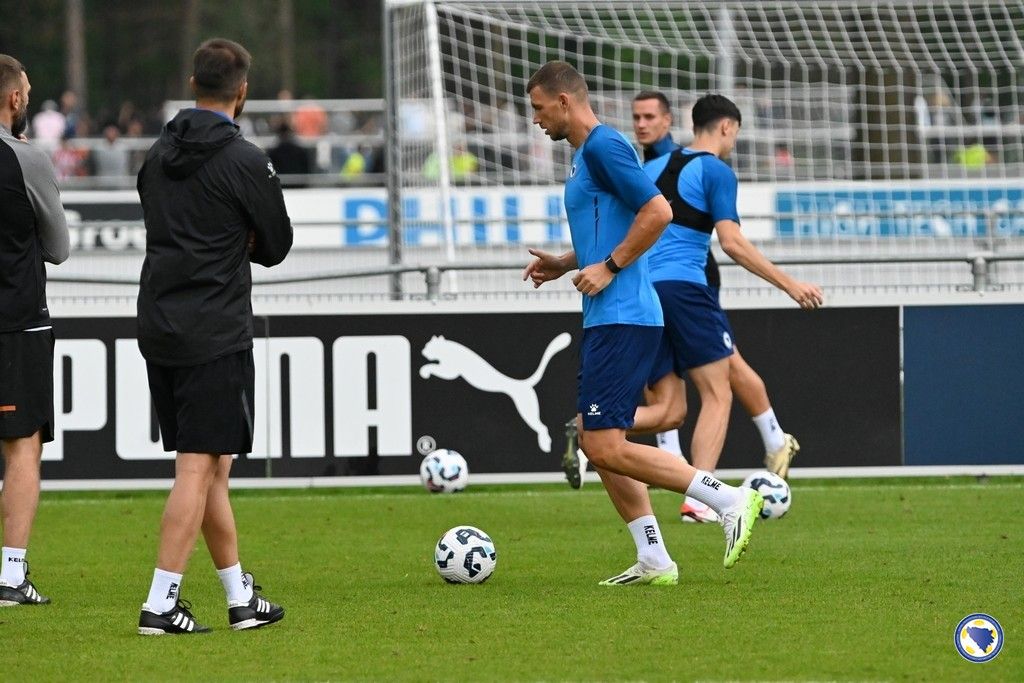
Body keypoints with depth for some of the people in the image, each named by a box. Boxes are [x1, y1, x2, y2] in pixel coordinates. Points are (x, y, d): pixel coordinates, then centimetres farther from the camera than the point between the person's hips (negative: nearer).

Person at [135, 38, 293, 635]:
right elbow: (275, 247, -3)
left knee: (210, 466, 14)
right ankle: (161, 605, -10)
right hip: (216, 336, -7)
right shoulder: (245, 161, -11)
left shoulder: (160, 155, 10)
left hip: (159, 332, 7)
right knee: (199, 467, -5)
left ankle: (240, 596, 21)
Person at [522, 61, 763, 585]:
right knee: (595, 440, 10)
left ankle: (729, 500, -11)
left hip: (622, 319, -11)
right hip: (609, 320, 11)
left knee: (605, 446, -12)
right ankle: (653, 560, 9)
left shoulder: (603, 147, -12)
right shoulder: (585, 153, 19)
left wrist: (609, 267, -17)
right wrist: (566, 264, 17)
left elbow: (657, 212, -21)